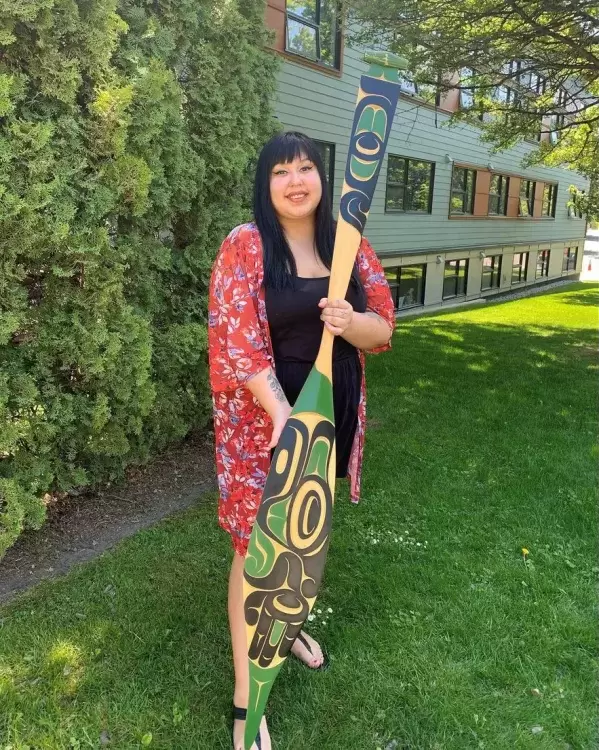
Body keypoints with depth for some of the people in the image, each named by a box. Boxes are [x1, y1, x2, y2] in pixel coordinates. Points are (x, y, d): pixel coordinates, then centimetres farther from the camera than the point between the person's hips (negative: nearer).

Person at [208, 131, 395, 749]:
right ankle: (246, 698, 18)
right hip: (263, 418, -5)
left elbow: (383, 330, 2)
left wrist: (350, 321, -21)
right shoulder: (246, 245, -11)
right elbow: (237, 341, -18)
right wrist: (284, 415, -28)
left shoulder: (349, 246, 4)